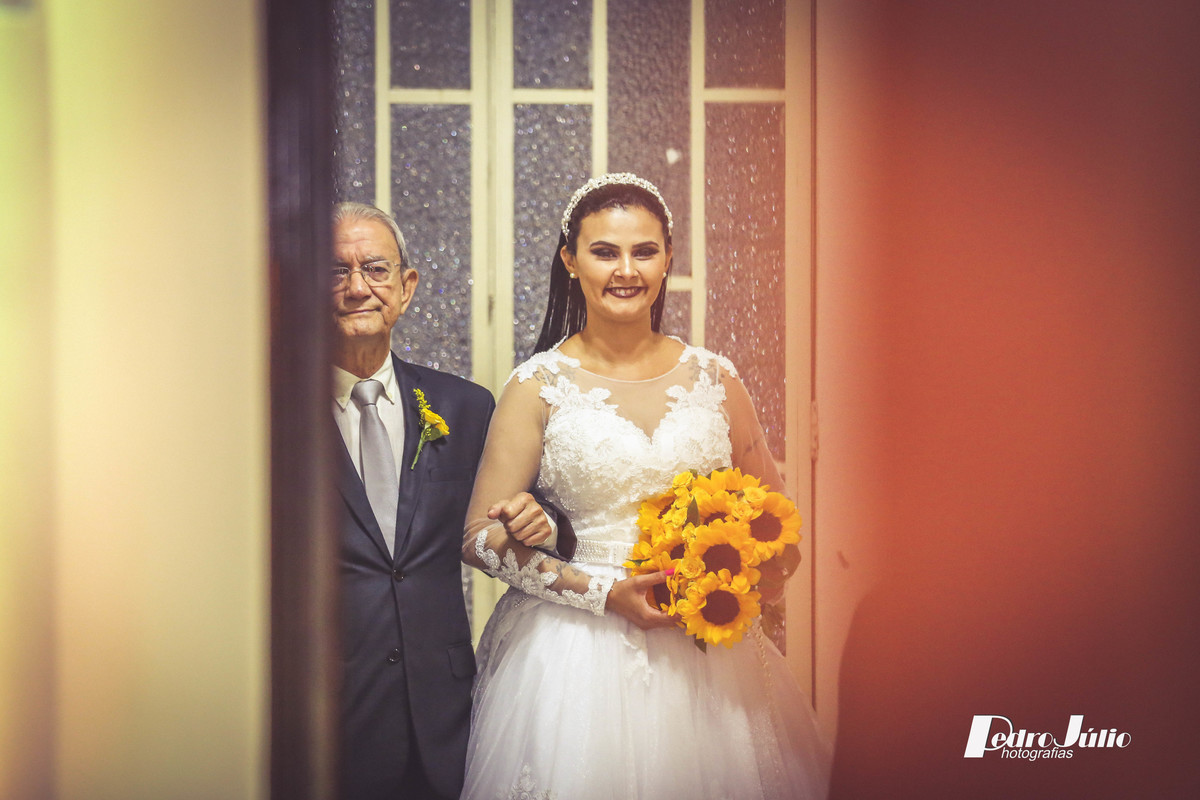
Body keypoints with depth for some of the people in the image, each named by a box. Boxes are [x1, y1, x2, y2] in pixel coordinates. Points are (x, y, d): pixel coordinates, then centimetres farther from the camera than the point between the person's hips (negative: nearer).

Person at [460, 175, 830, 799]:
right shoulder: (538, 388, -3)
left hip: (708, 654, 3)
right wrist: (603, 592, -14)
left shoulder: (714, 379, 4)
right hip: (578, 651, -2)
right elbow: (480, 536, -4)